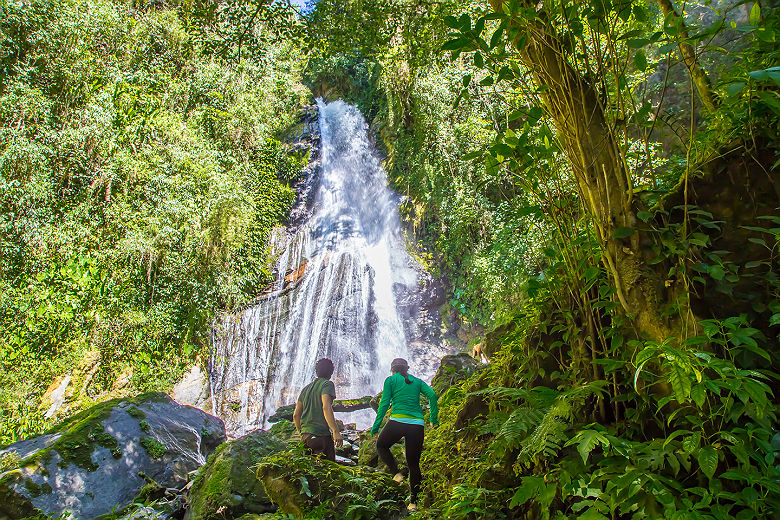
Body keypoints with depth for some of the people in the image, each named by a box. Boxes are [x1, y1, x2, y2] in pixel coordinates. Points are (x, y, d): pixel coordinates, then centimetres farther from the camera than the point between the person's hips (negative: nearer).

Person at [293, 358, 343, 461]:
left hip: (305, 434, 7)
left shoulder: (306, 388, 19)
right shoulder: (327, 384, -2)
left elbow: (296, 415, 19)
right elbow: (326, 407, -19)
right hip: (320, 433, -7)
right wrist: (335, 431, -25)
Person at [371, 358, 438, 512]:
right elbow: (432, 395, 4)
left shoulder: (391, 380, 10)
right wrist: (434, 419, 7)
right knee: (413, 463, 14)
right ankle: (414, 501, 10)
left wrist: (376, 426, 4)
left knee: (381, 446, 24)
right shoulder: (417, 381, 19)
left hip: (398, 420, -3)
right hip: (418, 424, 4)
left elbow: (384, 404, 2)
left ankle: (396, 473, 4)